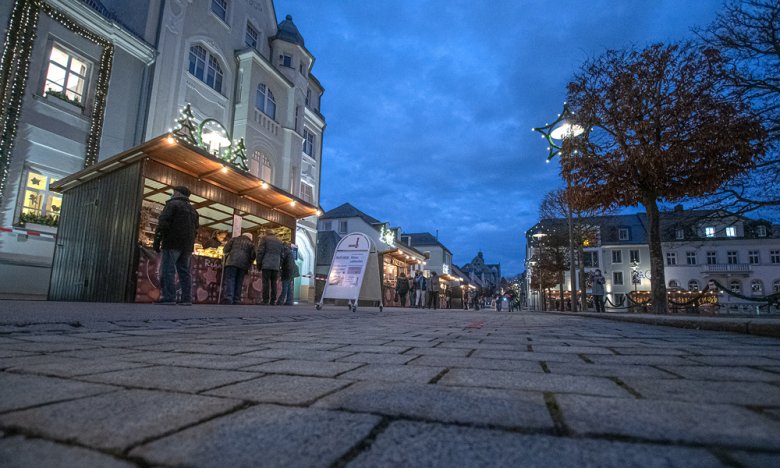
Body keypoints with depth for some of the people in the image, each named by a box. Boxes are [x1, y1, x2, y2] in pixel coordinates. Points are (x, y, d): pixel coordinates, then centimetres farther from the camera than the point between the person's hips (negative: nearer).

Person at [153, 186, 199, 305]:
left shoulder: (172, 204, 0)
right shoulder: (193, 210, 23)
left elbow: (163, 223, -10)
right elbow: (195, 229, 21)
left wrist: (157, 241, -10)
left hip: (173, 243, -7)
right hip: (187, 246, 7)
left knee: (167, 270, -9)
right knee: (184, 271, 5)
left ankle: (169, 298, -16)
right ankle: (186, 299, 0)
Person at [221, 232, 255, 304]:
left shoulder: (234, 239, 19)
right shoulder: (251, 243, 21)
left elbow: (225, 249, 8)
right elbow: (253, 256, 8)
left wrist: (228, 255, 28)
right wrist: (248, 266, 20)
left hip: (232, 262, -2)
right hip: (243, 265, 2)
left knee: (229, 283, -9)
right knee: (238, 284, 6)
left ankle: (227, 302, -23)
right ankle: (236, 303, 1)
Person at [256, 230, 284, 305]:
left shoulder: (264, 238, 8)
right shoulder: (280, 242, 22)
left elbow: (260, 252, -2)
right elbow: (282, 255, 18)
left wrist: (259, 263, 2)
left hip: (266, 265, -4)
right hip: (276, 266, 4)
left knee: (266, 282, -5)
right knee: (274, 283, 6)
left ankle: (265, 301, -9)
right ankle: (273, 301, 2)